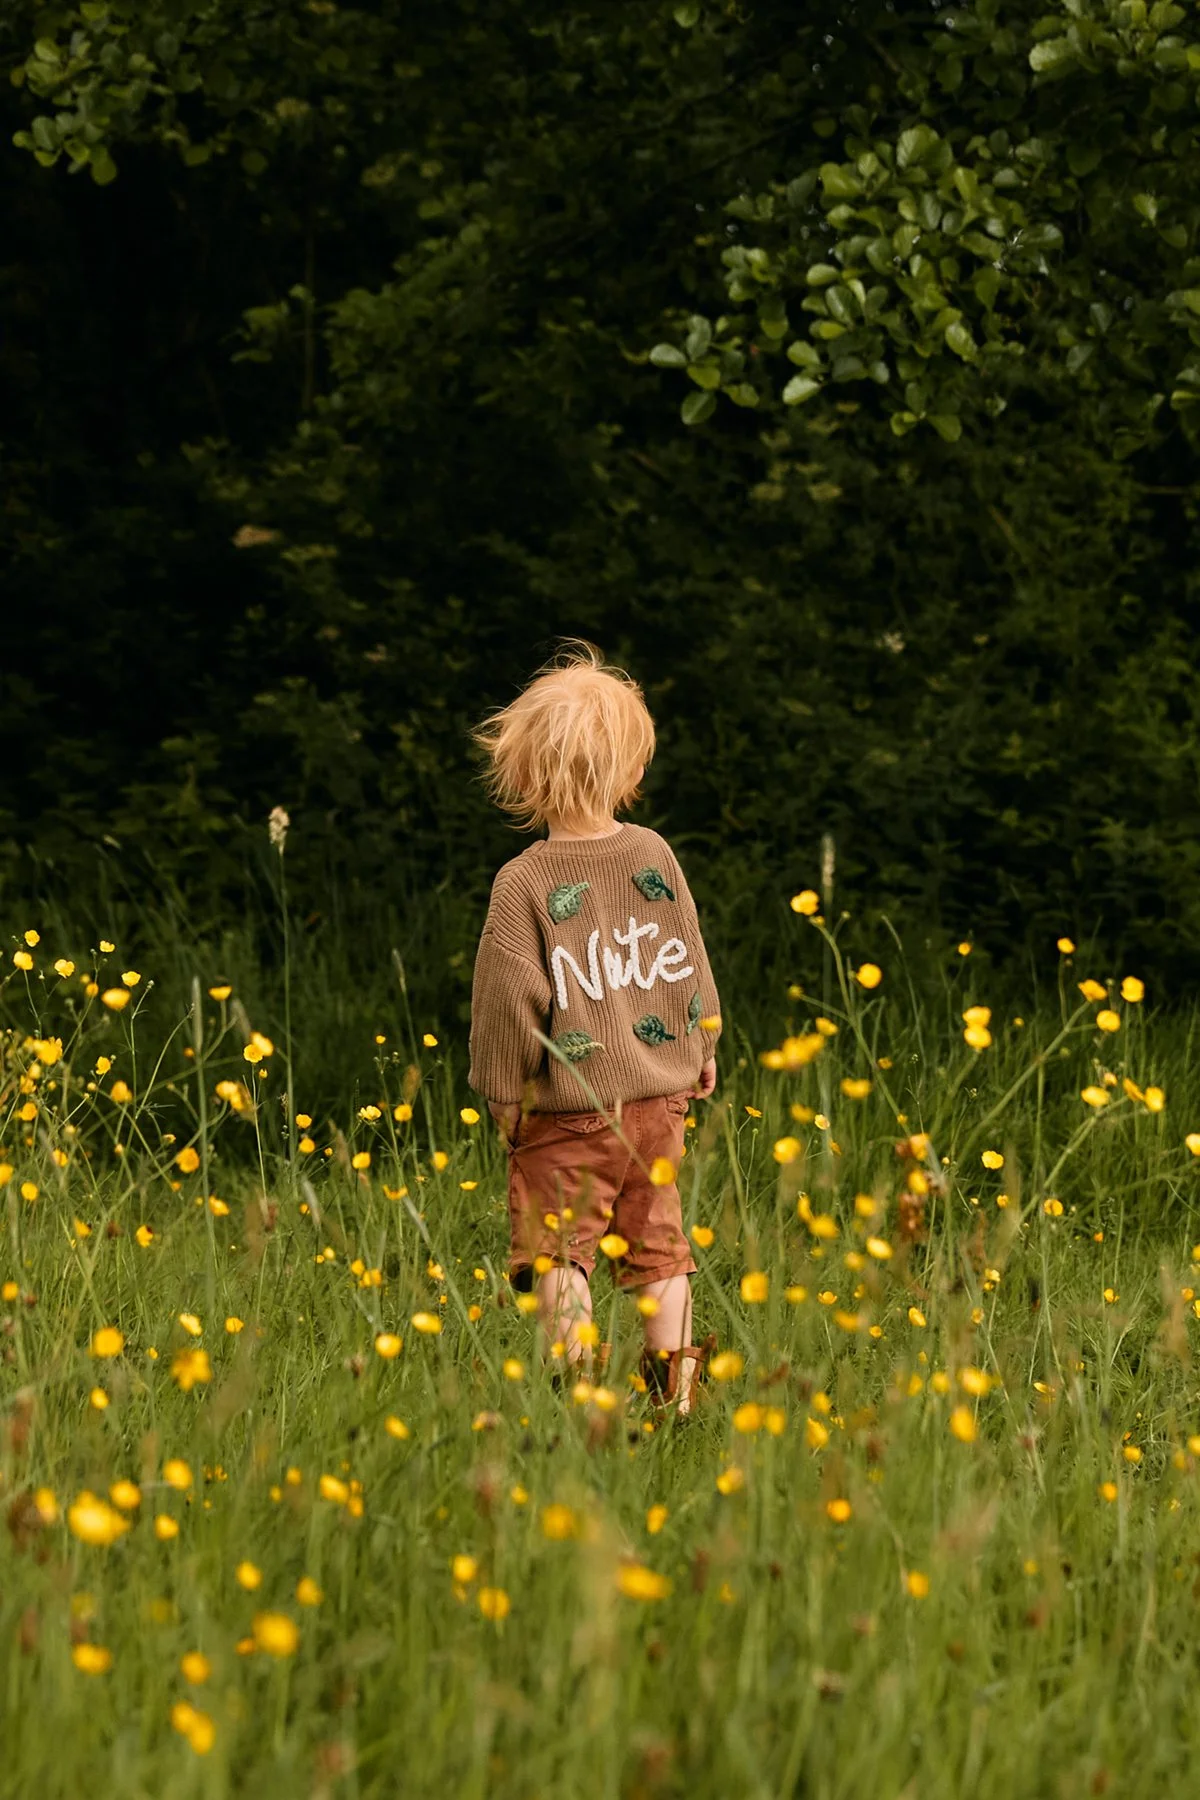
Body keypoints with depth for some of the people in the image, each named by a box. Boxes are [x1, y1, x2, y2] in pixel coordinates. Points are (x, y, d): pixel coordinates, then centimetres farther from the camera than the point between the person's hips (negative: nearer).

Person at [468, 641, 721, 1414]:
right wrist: (702, 1049, 23)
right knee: (658, 1245, 13)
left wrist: (505, 1092, 0)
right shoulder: (654, 855, -2)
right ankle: (677, 1387, 13)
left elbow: (511, 1000, -14)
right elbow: (690, 966, 7)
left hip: (567, 1111, -4)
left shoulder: (524, 883, -15)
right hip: (659, 1097, 4)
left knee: (560, 1252, 4)